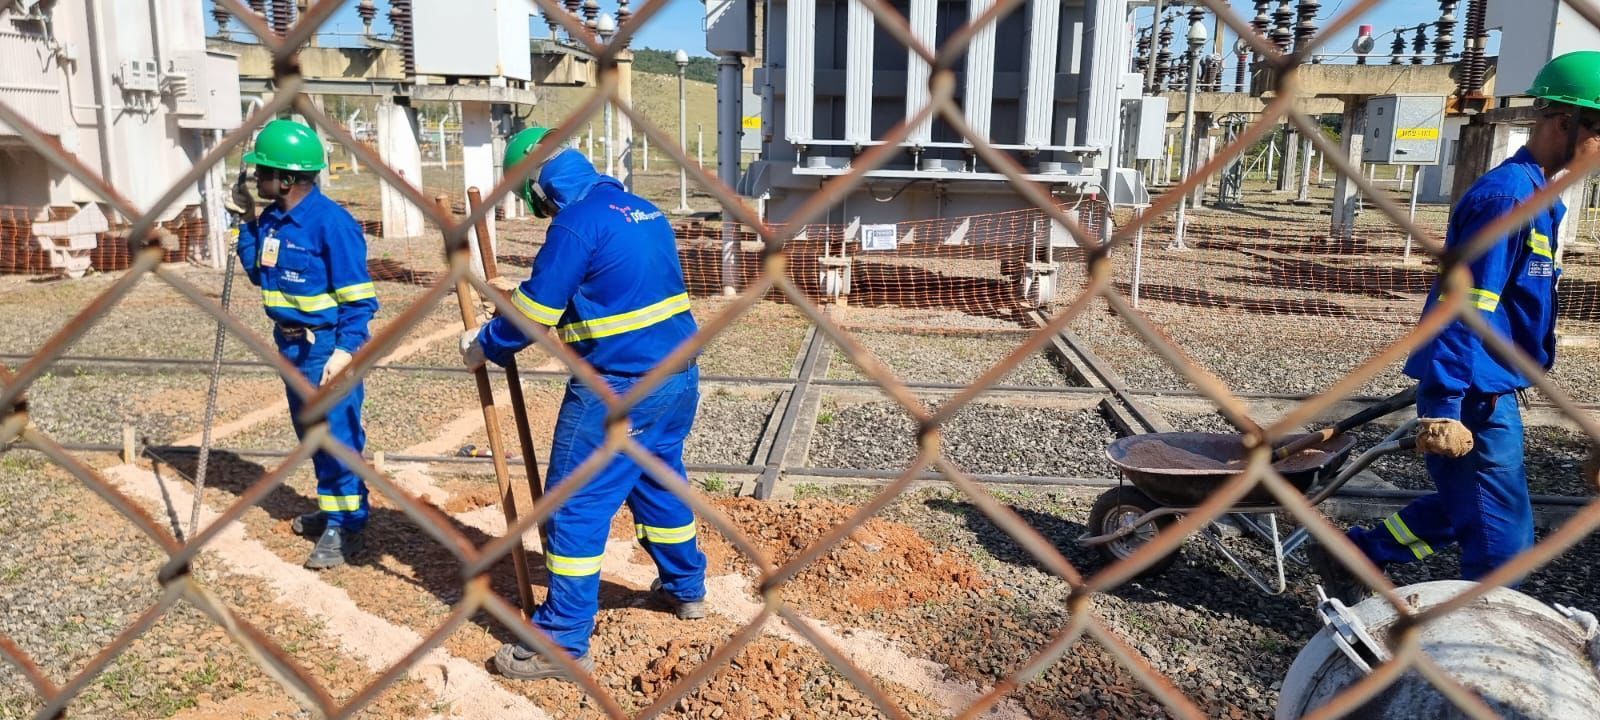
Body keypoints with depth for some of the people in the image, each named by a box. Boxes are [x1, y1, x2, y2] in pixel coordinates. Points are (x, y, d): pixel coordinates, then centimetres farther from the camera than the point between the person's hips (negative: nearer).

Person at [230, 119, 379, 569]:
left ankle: (345, 527, 6)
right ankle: (330, 507, 34)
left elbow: (358, 298, -20)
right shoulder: (272, 218, 5)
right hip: (291, 343, 9)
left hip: (327, 347, -9)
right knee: (310, 431, 19)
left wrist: (346, 350, -27)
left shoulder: (331, 223, -20)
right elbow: (260, 274, 19)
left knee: (338, 434, -4)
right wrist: (247, 224, 9)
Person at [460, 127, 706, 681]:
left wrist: (484, 346, 5)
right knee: (659, 481, 26)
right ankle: (686, 588, 41)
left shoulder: (576, 223, -14)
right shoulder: (643, 210, 12)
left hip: (619, 389, -9)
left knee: (576, 507, 1)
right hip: (679, 373, 9)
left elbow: (534, 308, -11)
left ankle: (564, 641, 7)